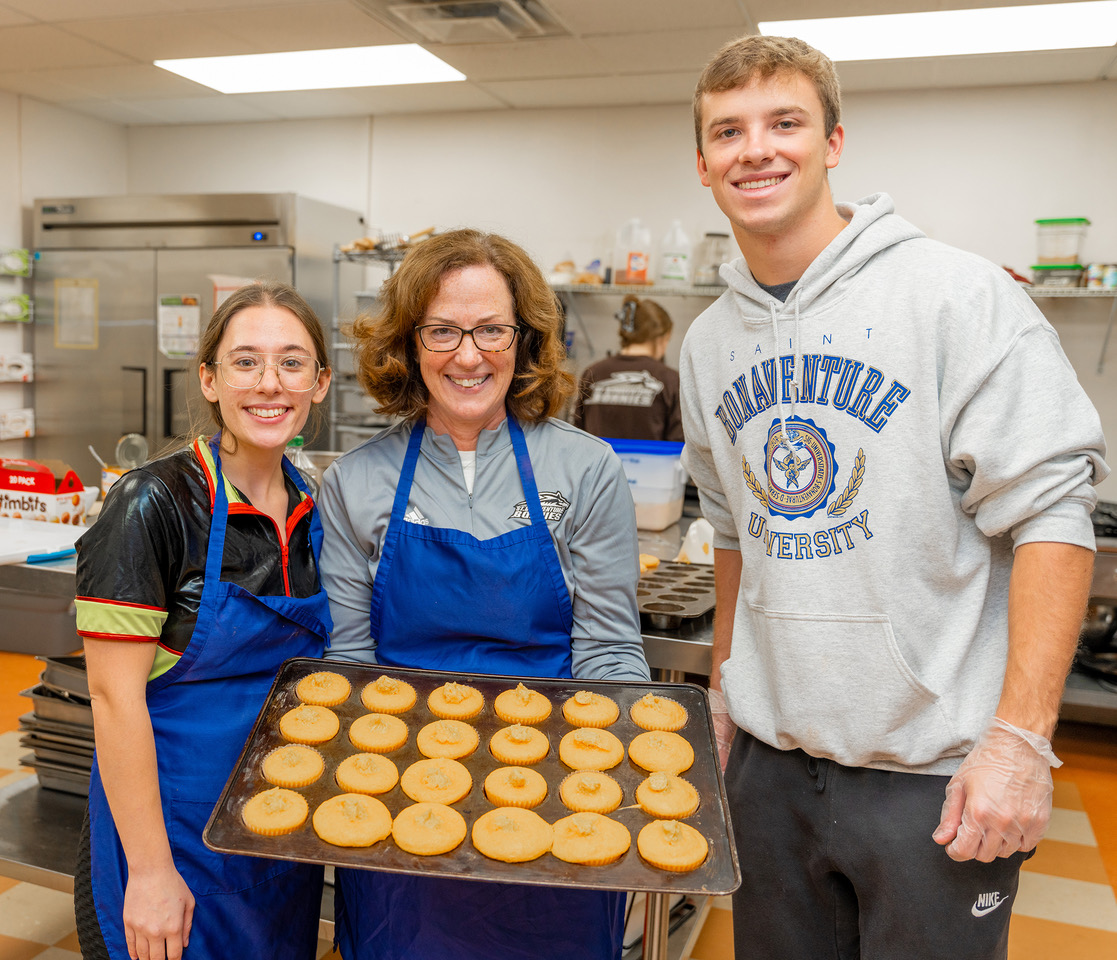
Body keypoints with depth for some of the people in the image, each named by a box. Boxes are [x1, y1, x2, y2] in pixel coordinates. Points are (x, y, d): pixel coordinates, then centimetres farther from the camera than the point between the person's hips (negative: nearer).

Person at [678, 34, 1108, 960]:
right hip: (771, 758, 5)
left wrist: (1021, 737, -18)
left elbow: (1051, 510, -13)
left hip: (935, 772, -4)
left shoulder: (955, 292, -10)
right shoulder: (708, 341, 7)